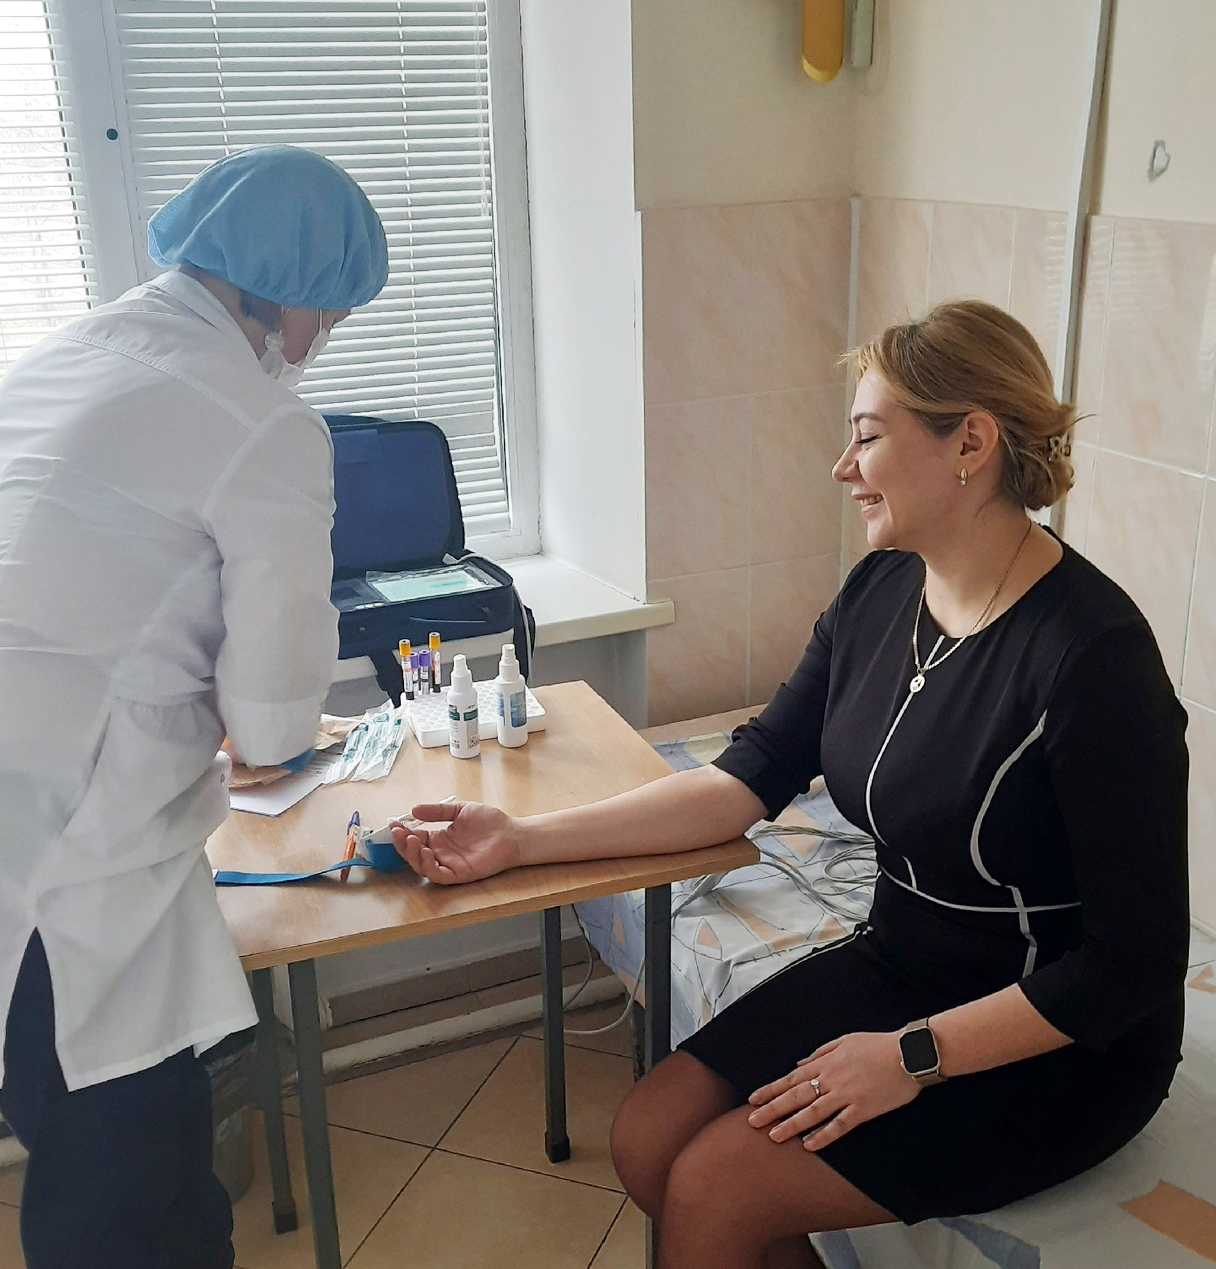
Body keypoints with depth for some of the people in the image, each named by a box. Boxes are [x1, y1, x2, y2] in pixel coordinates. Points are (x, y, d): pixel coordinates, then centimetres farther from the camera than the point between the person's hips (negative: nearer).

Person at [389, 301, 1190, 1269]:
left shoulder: (1093, 655, -24)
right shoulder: (882, 590, -2)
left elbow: (1134, 960, -20)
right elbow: (752, 777, -2)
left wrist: (913, 1056, -19)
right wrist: (523, 841, -8)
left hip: (1056, 1045, -6)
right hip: (896, 964, 7)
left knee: (712, 1189, -14)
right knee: (648, 1142, -3)